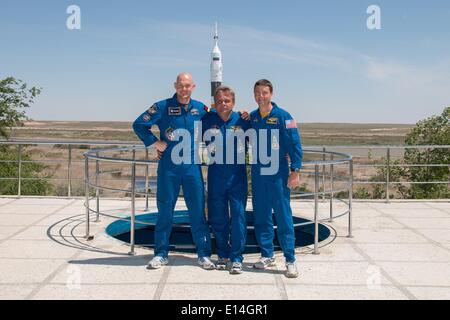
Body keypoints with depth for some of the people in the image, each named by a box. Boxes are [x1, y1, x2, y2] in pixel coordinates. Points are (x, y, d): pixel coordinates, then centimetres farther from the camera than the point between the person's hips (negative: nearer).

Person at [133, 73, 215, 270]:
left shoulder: (200, 108, 7)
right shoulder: (162, 107, -1)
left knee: (198, 211, 3)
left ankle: (204, 254, 12)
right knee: (165, 211, 5)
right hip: (168, 166, -2)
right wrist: (155, 142, -5)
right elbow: (139, 125, 0)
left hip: (193, 166, 2)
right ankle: (161, 254, 17)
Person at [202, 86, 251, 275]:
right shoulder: (206, 121, 2)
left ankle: (236, 258, 5)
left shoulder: (242, 121, 0)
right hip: (215, 175, 1)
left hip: (238, 176, -1)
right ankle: (223, 255, 22)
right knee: (217, 218, 7)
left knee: (238, 216, -4)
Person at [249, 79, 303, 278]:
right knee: (261, 216, 9)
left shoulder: (282, 116, -5)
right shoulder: (251, 118, 8)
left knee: (283, 216, -3)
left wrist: (295, 171, -13)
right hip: (258, 174, 5)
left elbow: (295, 144, -8)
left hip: (278, 174, -4)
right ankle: (267, 256, 22)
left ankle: (290, 260, 3)